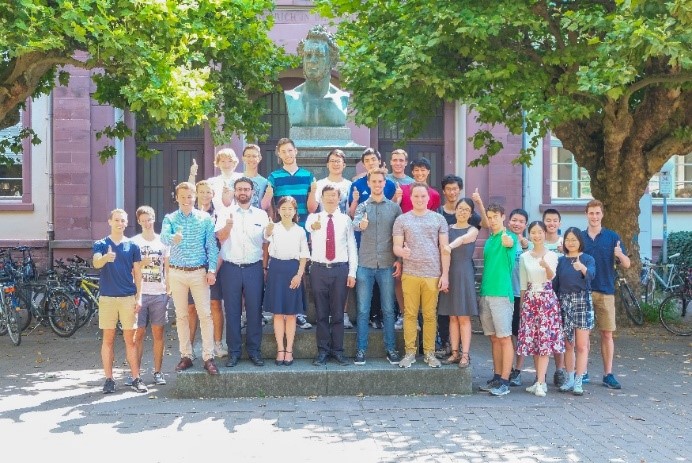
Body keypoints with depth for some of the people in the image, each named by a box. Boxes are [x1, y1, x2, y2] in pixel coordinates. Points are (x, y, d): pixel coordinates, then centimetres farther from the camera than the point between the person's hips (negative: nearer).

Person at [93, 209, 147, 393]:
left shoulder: (132, 246, 7)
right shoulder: (100, 244, 3)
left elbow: (137, 273, 8)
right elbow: (96, 263, -16)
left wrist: (139, 297, 1)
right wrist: (106, 258, -39)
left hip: (128, 297, 1)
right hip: (107, 297, -1)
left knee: (130, 339, 4)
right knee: (108, 339, 5)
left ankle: (136, 378, 8)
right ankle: (109, 379, 12)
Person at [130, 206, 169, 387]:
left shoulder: (163, 241, 10)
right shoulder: (134, 242, 6)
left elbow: (167, 267, 11)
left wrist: (169, 288, 2)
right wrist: (142, 263, -13)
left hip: (159, 294, 1)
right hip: (140, 293, -1)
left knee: (158, 334, 4)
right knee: (139, 333, 0)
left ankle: (158, 372, 11)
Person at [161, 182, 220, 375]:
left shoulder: (205, 218, 2)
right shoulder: (169, 218, 2)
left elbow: (212, 245, 1)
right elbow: (164, 237, -19)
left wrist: (211, 270, -8)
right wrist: (173, 238, -43)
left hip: (199, 272, -1)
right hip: (177, 273, 1)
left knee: (205, 314, -4)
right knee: (181, 315, 8)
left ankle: (208, 357, 0)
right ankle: (186, 356, 17)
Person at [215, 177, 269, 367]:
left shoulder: (261, 215, 8)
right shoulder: (225, 213, 4)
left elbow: (265, 243, 10)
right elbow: (220, 237, -10)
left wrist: (265, 267, 5)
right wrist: (229, 224, -30)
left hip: (254, 268, 1)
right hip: (231, 268, -1)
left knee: (254, 311, 4)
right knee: (232, 311, 4)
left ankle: (254, 351, 15)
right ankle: (233, 352, 13)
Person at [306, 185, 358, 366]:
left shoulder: (345, 219, 5)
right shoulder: (313, 217, 2)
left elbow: (352, 246, 5)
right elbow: (308, 226, -24)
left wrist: (352, 272, -3)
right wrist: (314, 225, -48)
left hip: (340, 269, 0)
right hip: (319, 269, 0)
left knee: (338, 313, 7)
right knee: (321, 313, 7)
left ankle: (338, 350, 17)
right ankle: (323, 351, 16)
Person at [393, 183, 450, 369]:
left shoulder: (438, 219, 8)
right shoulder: (402, 220, 7)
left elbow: (444, 248, 6)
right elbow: (396, 246, 3)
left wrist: (445, 274, 0)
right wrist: (401, 251, -22)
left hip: (433, 275, 0)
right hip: (410, 274, 0)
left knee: (430, 315, 4)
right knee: (410, 314, 2)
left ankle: (429, 352, 13)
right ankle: (410, 352, 10)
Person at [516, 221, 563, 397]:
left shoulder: (552, 255, 0)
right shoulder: (524, 257, 9)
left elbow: (552, 277, -17)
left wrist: (546, 266, -37)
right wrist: (522, 304, 11)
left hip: (547, 298, -3)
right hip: (530, 299, 3)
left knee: (545, 339, -8)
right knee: (532, 340, 2)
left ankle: (540, 383, -10)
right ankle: (541, 380, 12)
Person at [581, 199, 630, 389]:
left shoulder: (612, 237, 2)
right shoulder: (580, 237, 7)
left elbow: (627, 265, -2)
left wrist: (619, 255, -23)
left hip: (605, 292, -1)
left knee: (607, 334, 2)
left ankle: (608, 374, 10)